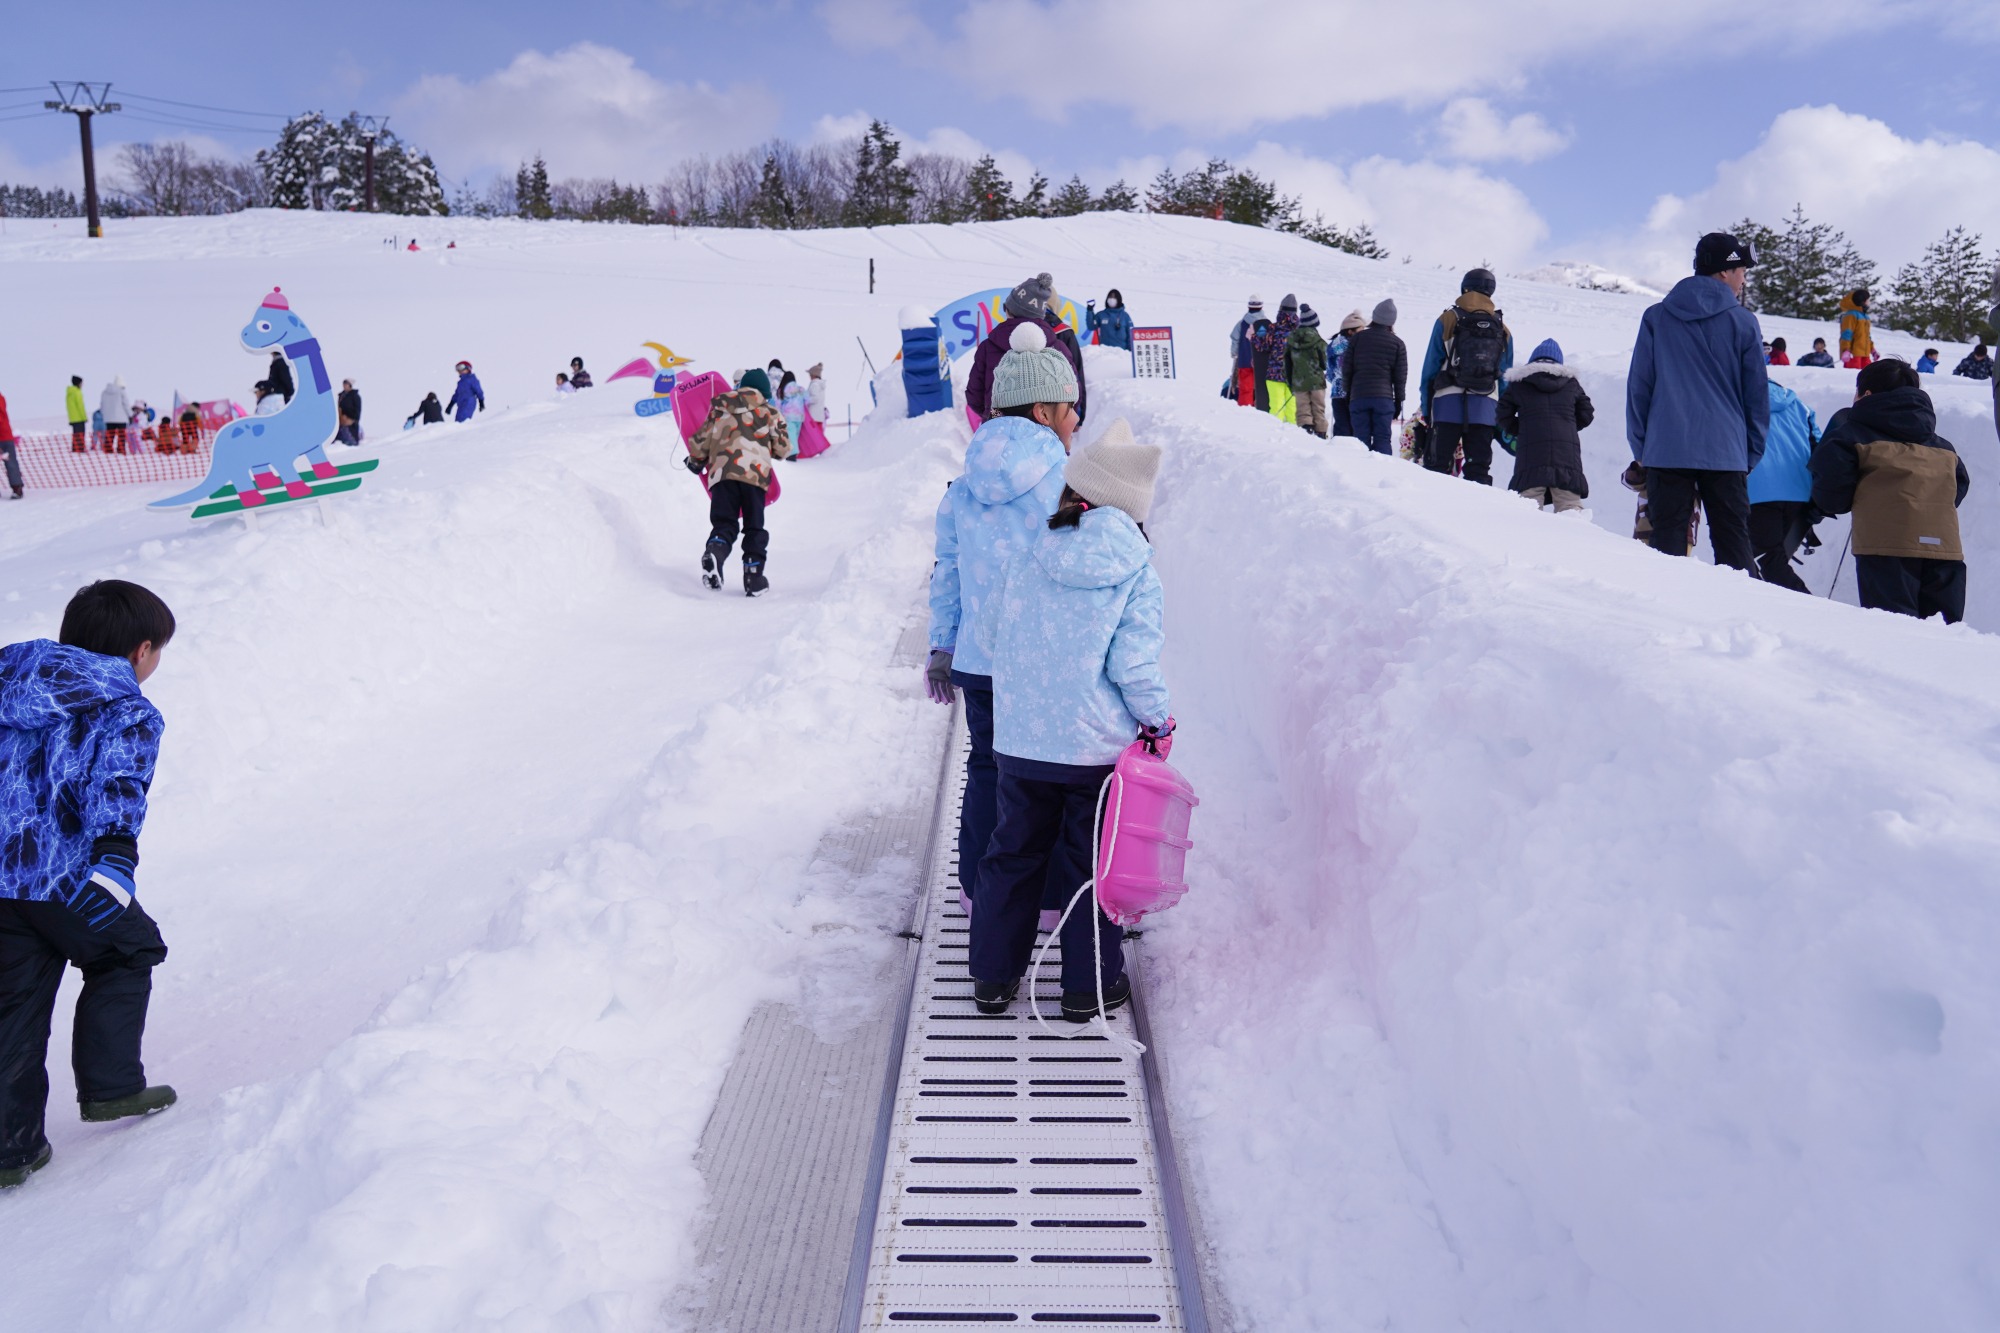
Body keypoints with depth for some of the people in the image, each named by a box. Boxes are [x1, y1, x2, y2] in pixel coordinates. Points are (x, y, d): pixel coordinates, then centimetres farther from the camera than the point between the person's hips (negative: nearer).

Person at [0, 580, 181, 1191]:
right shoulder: (129, 713, -4)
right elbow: (117, 785, -21)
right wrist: (117, 853, -33)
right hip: (65, 875, -6)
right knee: (125, 956, 21)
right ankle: (110, 1087, 20)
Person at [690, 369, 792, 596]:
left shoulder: (721, 406, 19)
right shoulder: (770, 412, 15)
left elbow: (703, 437, 17)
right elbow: (783, 449, 14)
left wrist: (695, 461, 35)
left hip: (722, 472, 1)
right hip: (755, 473, -1)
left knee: (723, 525, 2)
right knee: (755, 528, 10)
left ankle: (714, 552, -31)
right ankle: (754, 578, 2)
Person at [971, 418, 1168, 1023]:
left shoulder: (1031, 556, -2)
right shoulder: (1139, 574, -9)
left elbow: (992, 629, 9)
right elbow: (1134, 664, -14)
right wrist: (1158, 720, 1)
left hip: (1020, 742, 2)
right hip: (1101, 746, -2)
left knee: (1013, 854, 16)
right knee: (1093, 862, 11)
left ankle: (993, 975, 25)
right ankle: (1090, 984, 21)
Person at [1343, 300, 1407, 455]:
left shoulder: (1357, 338, 5)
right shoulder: (1397, 343, 3)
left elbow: (1346, 369, 6)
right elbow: (1401, 376, 3)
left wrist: (1348, 394, 14)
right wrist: (1398, 401, 12)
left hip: (1358, 397, 1)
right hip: (1384, 397, -1)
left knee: (1361, 438, 3)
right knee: (1383, 439, -1)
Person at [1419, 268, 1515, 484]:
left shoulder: (1448, 320, 2)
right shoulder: (1503, 330, 11)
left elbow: (1431, 367, 1)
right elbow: (1506, 376, 12)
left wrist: (1425, 407, 4)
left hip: (1448, 403, -2)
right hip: (1485, 408, 2)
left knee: (1438, 464, -2)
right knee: (1479, 468, 4)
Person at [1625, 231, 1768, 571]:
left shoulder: (1656, 318, 5)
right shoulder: (1744, 323, 3)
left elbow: (1638, 386, 5)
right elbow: (1757, 394, 6)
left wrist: (1640, 446, 11)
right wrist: (1752, 453, 15)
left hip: (1665, 451, 0)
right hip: (1726, 453, 0)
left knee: (1668, 540, 0)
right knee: (1733, 543, 6)